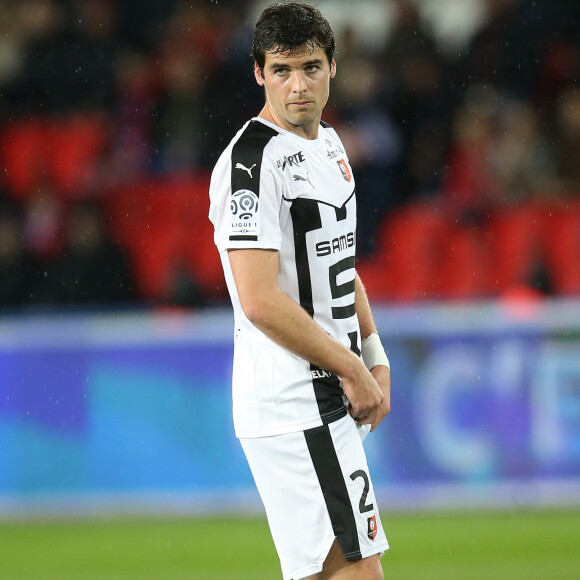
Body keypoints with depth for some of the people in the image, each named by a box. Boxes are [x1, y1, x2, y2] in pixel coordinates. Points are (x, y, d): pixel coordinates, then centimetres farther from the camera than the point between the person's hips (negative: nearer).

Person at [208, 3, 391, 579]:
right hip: (293, 408, -9)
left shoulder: (329, 144, 15)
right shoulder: (252, 160, -16)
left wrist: (375, 359, 14)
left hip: (330, 401, 9)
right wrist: (351, 369, -14)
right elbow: (261, 302, -22)